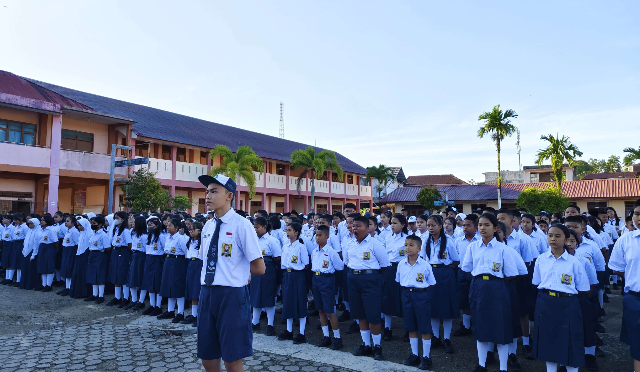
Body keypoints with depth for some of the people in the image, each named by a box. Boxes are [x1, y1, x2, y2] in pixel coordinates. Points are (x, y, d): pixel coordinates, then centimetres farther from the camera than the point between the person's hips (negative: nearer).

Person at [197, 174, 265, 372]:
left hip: (232, 295, -6)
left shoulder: (241, 225, -12)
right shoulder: (207, 226, 9)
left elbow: (259, 268, -10)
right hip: (207, 293, 7)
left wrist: (236, 270, 2)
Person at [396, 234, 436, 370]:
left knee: (425, 327, 3)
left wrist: (422, 290, -4)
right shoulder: (401, 264, 0)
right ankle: (414, 355, 27)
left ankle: (426, 357, 17)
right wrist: (407, 290, 7)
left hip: (421, 295, -4)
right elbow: (398, 281, 13)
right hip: (406, 295, 4)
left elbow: (431, 284, 0)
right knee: (411, 327, 14)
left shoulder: (425, 265, -10)